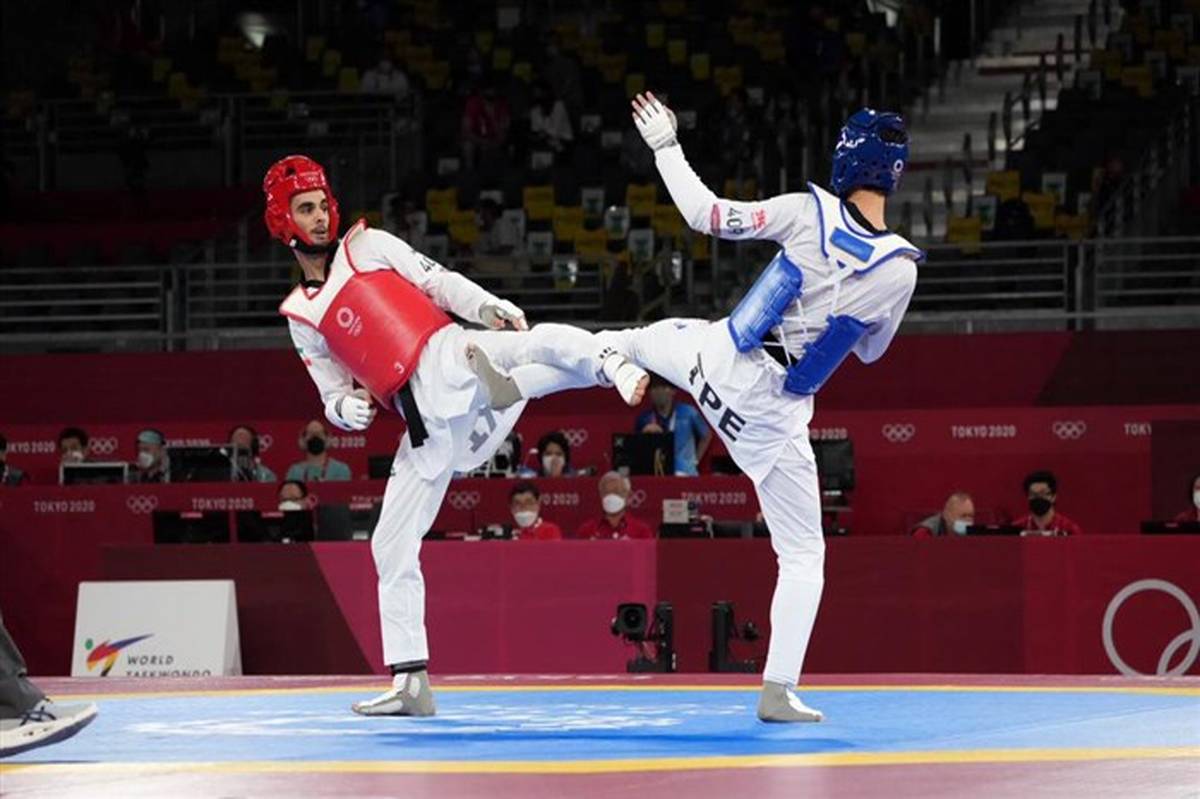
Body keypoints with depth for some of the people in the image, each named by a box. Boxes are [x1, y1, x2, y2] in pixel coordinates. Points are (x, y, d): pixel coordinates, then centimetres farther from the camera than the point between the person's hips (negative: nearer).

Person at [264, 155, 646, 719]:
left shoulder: (367, 245, 14)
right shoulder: (300, 317, 20)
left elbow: (440, 283, 6)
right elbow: (335, 393, 21)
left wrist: (490, 308, -12)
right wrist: (343, 407, -4)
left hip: (452, 359, -3)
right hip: (426, 422, 3)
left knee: (547, 343, -37)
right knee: (392, 545, 3)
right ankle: (410, 682, 7)